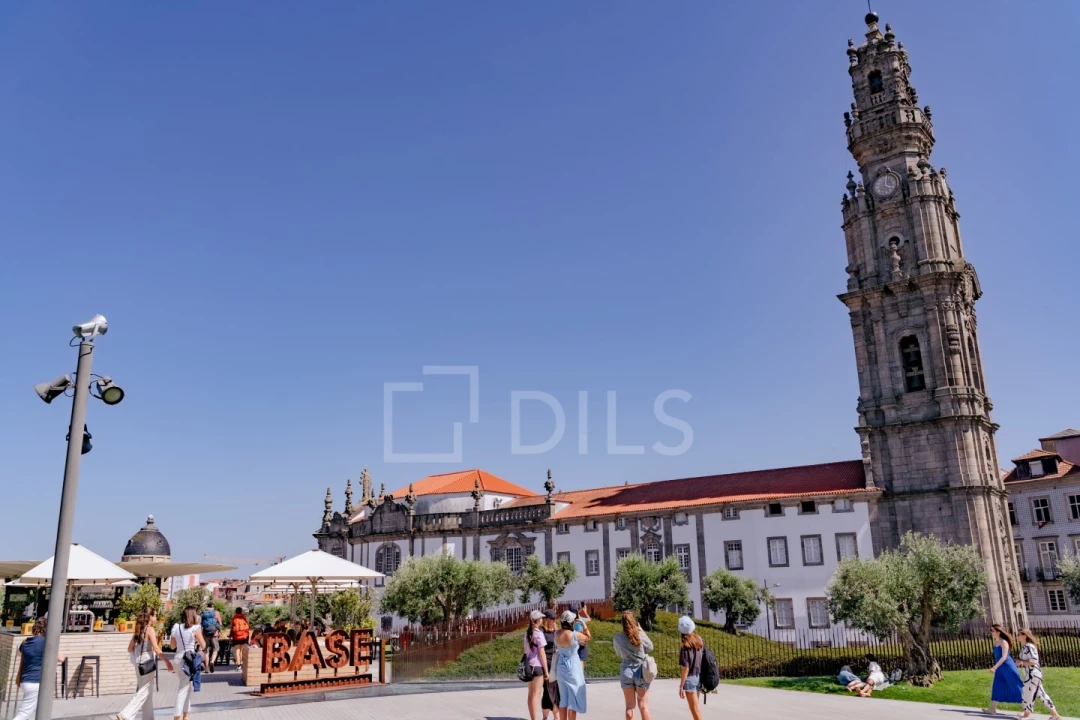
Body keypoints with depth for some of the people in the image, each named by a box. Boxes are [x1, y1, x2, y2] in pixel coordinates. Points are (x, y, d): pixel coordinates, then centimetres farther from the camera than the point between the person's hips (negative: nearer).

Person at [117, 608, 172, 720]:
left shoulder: (139, 630, 10)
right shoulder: (150, 629, -13)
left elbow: (130, 649, 12)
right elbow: (156, 649, -18)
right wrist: (167, 661, -15)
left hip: (139, 663, 8)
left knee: (147, 691, 14)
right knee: (144, 691, -2)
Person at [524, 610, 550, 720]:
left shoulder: (527, 632, 9)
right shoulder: (539, 633, -13)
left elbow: (526, 650, 12)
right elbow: (542, 654, -14)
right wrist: (546, 670, -9)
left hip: (529, 665, 7)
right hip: (538, 666, -7)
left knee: (531, 694, 13)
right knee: (536, 694, -4)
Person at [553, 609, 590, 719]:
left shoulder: (557, 634, -4)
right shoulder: (575, 634, -19)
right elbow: (589, 637, -1)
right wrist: (583, 623, 2)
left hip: (561, 667, 6)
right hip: (572, 667, -5)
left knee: (563, 698, 15)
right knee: (573, 698, 5)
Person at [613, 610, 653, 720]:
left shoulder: (617, 638, -4)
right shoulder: (640, 635, -10)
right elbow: (650, 648, 6)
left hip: (626, 672, 1)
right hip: (641, 672, -1)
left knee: (629, 706, 9)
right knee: (643, 706, 6)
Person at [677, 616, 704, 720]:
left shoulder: (685, 645, -18)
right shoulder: (700, 641, 0)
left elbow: (685, 668, -19)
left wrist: (681, 686, -14)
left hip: (690, 678, -7)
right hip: (699, 677, 7)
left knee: (694, 708, 3)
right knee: (696, 704, 25)